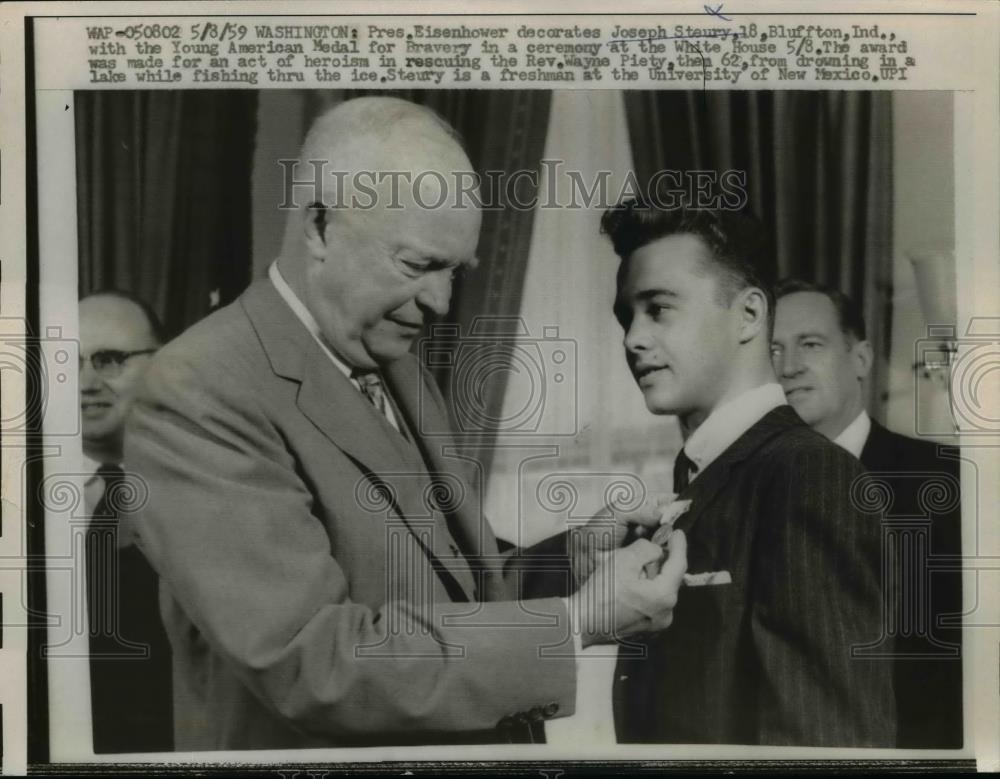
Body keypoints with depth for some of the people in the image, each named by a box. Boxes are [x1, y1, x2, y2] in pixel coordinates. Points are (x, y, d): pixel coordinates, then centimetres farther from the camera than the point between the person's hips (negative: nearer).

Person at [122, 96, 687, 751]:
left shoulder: (400, 370, 4)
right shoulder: (201, 395, -22)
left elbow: (437, 581, 8)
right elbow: (310, 660, -28)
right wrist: (573, 624, -26)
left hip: (472, 743, 8)